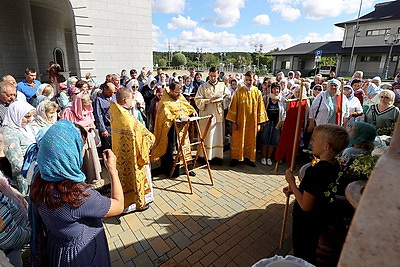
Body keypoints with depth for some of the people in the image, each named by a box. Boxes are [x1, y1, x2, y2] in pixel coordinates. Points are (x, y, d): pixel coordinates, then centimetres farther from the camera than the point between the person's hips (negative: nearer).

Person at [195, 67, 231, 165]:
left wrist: (221, 98, -10)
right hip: (207, 115, -2)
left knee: (218, 136, 5)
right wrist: (209, 100, -14)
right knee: (207, 136, 1)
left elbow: (229, 97, 8)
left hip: (219, 115, 2)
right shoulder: (203, 86, 4)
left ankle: (217, 156, 15)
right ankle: (206, 156, 10)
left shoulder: (222, 85, 10)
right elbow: (197, 100, -3)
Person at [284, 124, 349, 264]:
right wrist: (295, 189, 1)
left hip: (306, 225, -8)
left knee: (302, 255, 18)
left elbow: (305, 206, -29)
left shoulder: (316, 171, -35)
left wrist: (292, 183, -20)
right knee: (311, 252, 31)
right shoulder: (335, 166, -6)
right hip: (321, 221, 8)